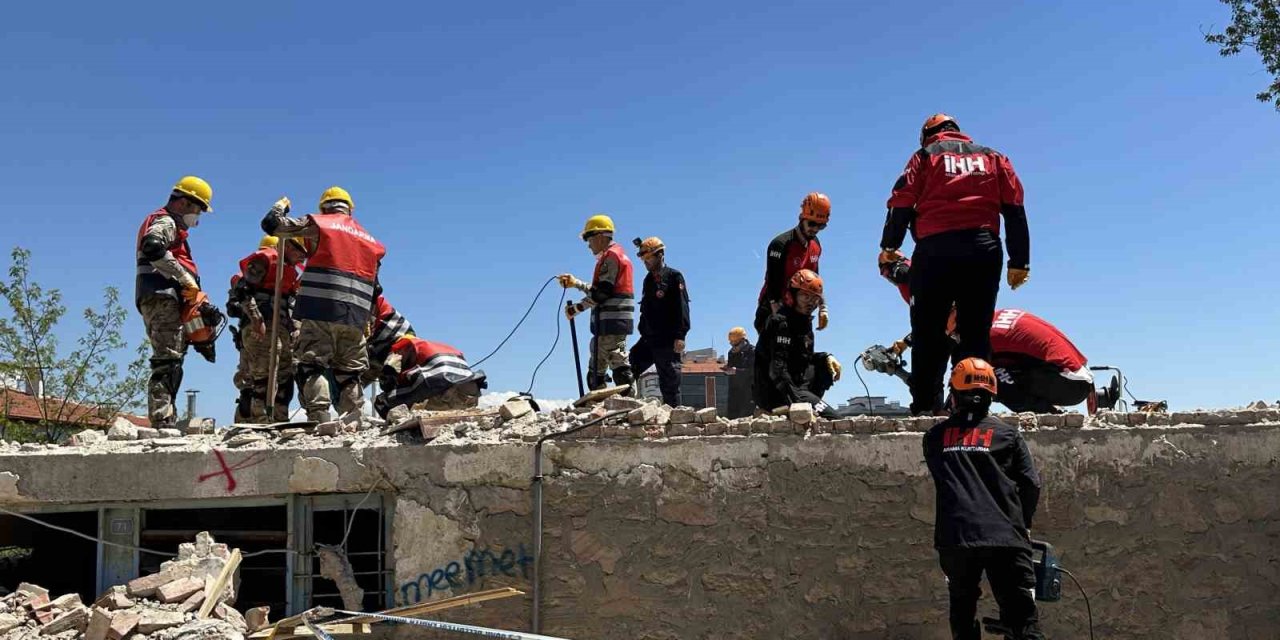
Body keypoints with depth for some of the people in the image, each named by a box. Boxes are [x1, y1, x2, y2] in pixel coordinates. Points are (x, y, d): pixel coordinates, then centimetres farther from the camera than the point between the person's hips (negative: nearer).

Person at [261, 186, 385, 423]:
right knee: (349, 372, 10)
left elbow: (271, 224, 8)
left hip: (322, 308, -5)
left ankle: (319, 418, -21)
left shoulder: (318, 223, 7)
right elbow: (374, 287, 24)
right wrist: (366, 320, 29)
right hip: (356, 317, 5)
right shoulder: (370, 240, 24)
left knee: (312, 364, -7)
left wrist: (281, 206, 28)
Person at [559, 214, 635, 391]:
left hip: (611, 321, -10)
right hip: (608, 323, 10)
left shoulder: (611, 256, -9)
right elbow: (598, 289, 26)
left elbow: (601, 292, -17)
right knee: (596, 369, 11)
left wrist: (576, 308, -10)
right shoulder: (615, 255, 23)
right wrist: (575, 283, 26)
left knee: (619, 364, -11)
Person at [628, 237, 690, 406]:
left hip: (668, 342, -7)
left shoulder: (674, 277, -5)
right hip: (648, 340, 7)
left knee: (670, 383, -3)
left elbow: (682, 308, -13)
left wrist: (680, 336, -21)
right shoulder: (648, 280, 19)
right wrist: (643, 333, 21)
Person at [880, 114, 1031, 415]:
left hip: (935, 250, -2)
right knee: (975, 333, 4)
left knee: (928, 332, 1)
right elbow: (1015, 208, 12)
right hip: (983, 251, 2)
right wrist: (1019, 261, 11)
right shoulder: (993, 158, 22)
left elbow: (902, 202, 3)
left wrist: (889, 247, 11)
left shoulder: (925, 155, 14)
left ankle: (926, 403, -4)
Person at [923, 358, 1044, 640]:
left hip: (954, 538, 2)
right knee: (1021, 617, 0)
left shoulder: (935, 436, 10)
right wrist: (1022, 523, 19)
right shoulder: (1006, 433, 5)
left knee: (963, 614, 17)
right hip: (1004, 537, -1)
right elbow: (1031, 484, 3)